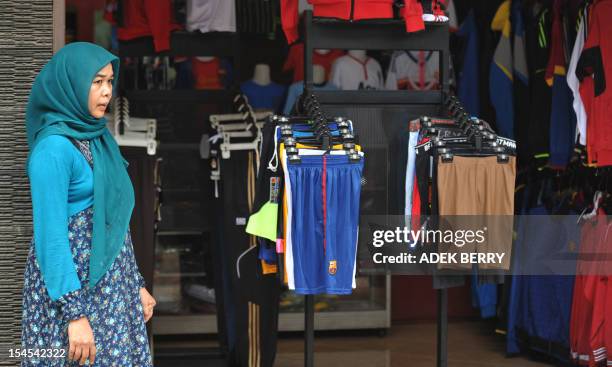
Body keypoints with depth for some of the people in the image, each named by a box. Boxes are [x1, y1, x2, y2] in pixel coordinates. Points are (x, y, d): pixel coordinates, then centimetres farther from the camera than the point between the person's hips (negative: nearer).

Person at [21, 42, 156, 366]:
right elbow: (51, 234, -19)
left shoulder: (97, 138, 10)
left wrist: (136, 285, 17)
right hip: (74, 288, -8)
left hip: (112, 286, 8)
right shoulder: (54, 147, -15)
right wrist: (75, 313, -22)